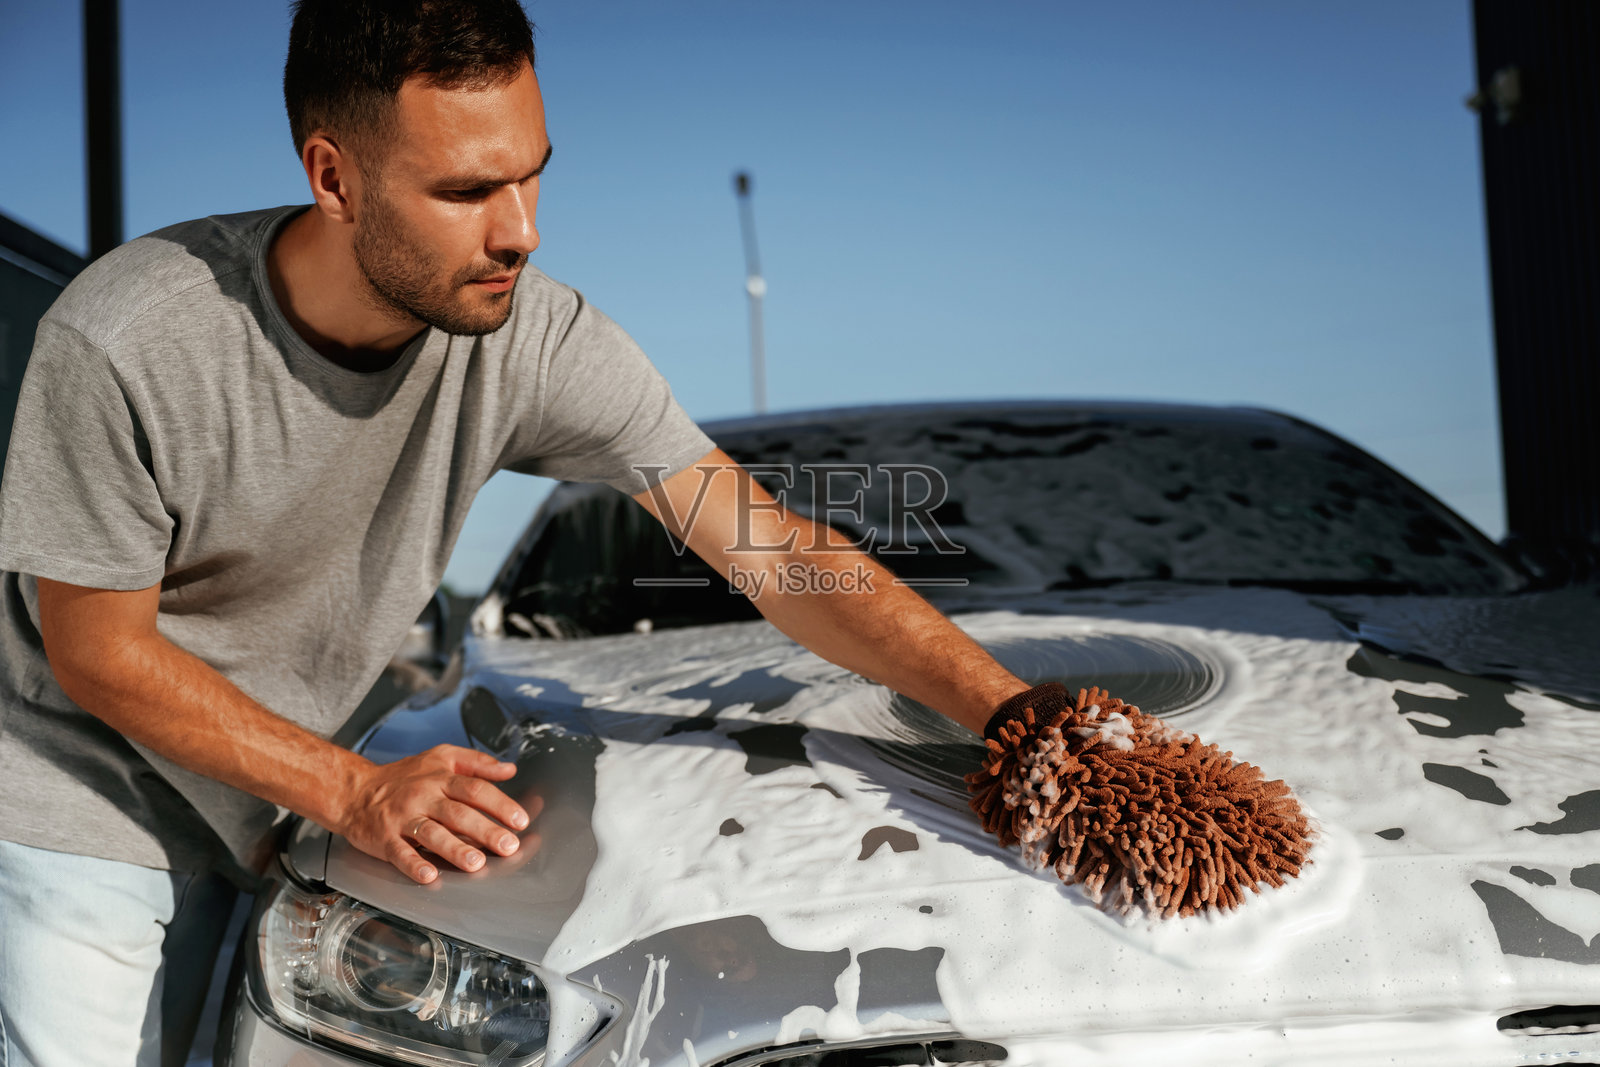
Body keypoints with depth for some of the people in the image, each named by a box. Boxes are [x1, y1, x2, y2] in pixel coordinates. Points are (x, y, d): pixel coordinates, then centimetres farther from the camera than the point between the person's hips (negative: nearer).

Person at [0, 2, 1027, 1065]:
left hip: (249, 816, 3)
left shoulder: (538, 339, -21)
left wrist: (1014, 710, -26)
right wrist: (355, 793, -23)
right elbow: (98, 654, -18)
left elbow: (770, 547, -20)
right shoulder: (122, 346, -29)